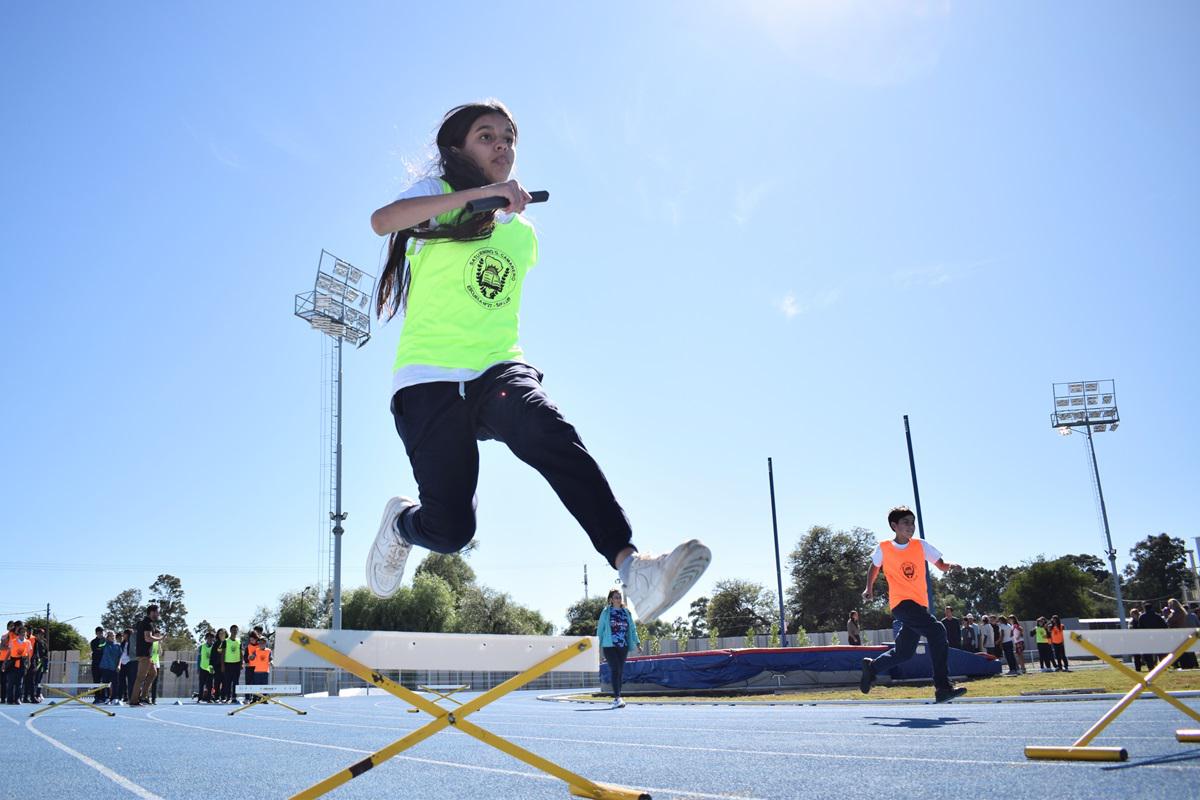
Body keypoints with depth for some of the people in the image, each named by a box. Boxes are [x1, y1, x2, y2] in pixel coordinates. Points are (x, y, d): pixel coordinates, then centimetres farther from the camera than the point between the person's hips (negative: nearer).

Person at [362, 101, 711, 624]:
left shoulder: (523, 232, 22)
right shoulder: (438, 194, 6)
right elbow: (382, 221, -17)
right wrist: (478, 193, -24)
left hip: (498, 368, 3)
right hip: (429, 379, -3)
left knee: (551, 433, -32)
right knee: (449, 529, -10)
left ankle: (632, 567, -45)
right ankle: (401, 522, 27)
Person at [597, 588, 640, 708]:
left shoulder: (627, 612, 11)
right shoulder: (606, 612, 2)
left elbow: (632, 629, 14)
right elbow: (600, 628, 5)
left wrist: (637, 643, 5)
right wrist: (598, 645, 1)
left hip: (623, 646, 4)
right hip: (609, 645, -4)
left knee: (620, 671, 6)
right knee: (615, 670, -13)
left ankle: (616, 698, 15)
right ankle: (617, 698, -16)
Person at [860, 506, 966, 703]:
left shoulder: (921, 546, 5)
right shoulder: (883, 548, -1)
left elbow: (941, 565, 3)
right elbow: (874, 567, 17)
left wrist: (949, 566, -18)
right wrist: (869, 588, 10)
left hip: (920, 605, 5)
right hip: (901, 603, -5)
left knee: (903, 653, 7)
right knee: (936, 630, -25)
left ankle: (871, 667, 34)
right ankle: (943, 687, -24)